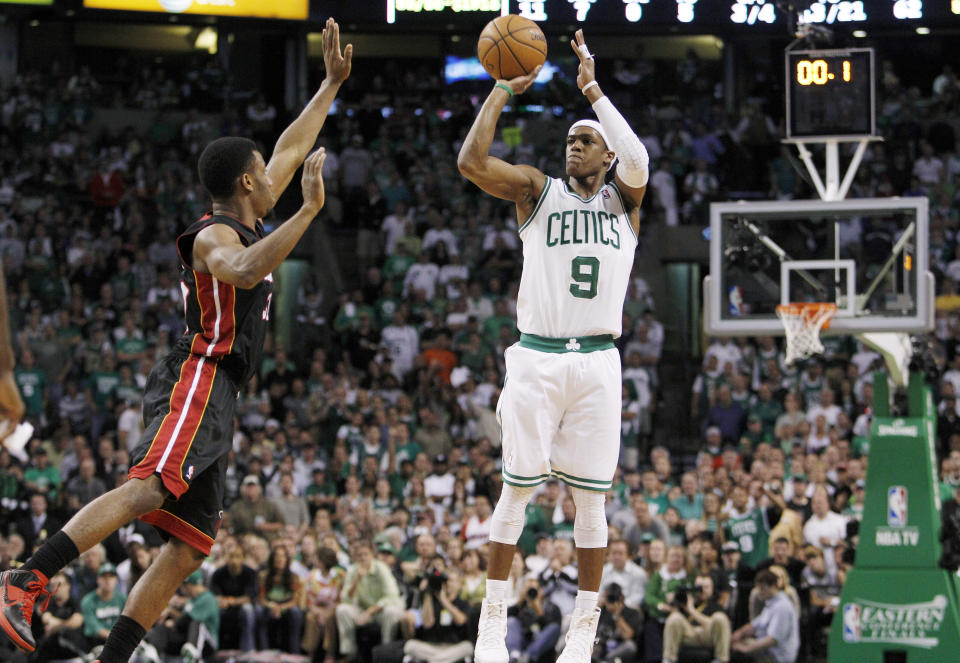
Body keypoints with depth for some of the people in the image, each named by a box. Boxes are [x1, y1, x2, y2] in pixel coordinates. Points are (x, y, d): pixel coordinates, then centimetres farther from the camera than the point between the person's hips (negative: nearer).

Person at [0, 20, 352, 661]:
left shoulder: (245, 223, 22)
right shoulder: (215, 235, -6)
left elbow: (291, 151, 33)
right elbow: (243, 270, -31)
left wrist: (332, 84, 34)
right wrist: (309, 211, -32)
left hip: (216, 400, 10)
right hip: (198, 382, -10)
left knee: (188, 549, 1)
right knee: (148, 491, -30)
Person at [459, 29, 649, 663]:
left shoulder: (623, 199, 9)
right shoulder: (539, 191, 9)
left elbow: (638, 163, -15)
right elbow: (472, 162, -6)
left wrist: (593, 88, -14)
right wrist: (503, 91, -5)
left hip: (598, 362, 0)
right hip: (537, 358, 0)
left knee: (591, 497, 1)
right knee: (518, 489, -1)